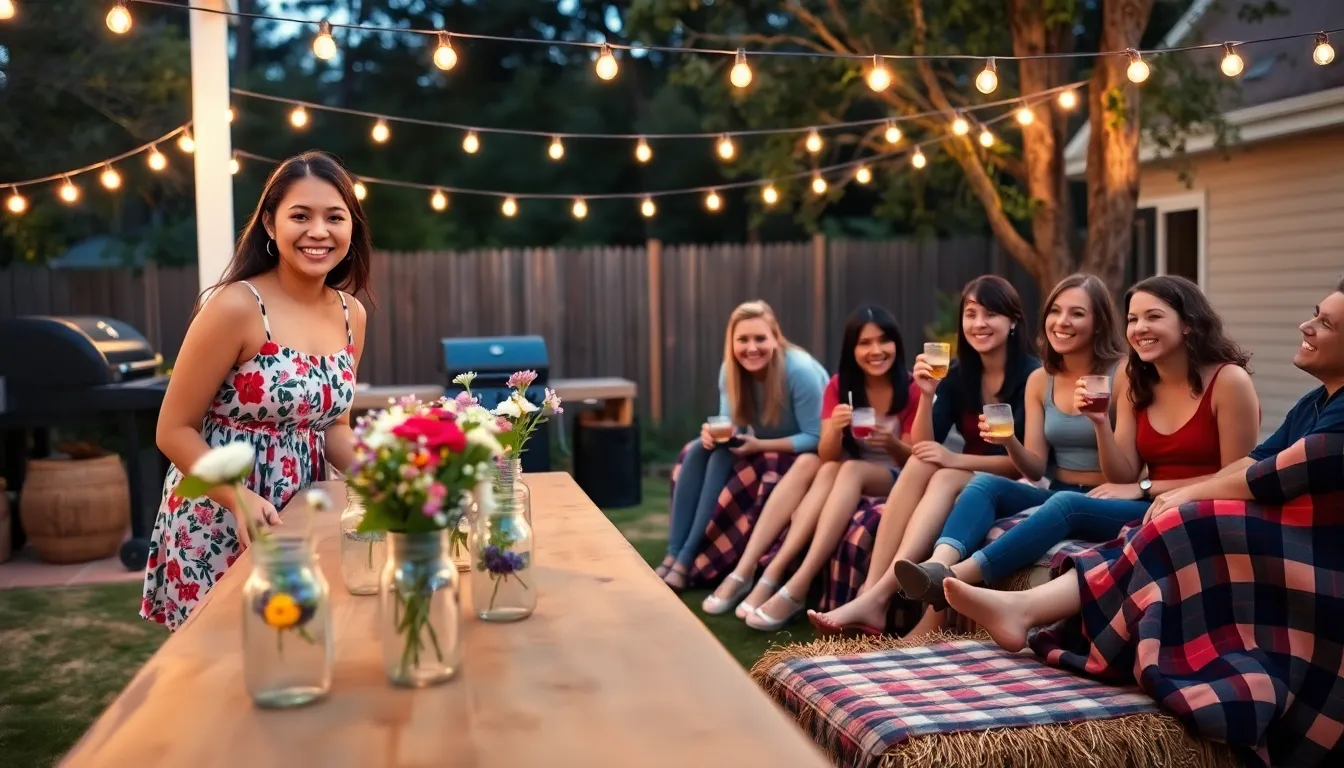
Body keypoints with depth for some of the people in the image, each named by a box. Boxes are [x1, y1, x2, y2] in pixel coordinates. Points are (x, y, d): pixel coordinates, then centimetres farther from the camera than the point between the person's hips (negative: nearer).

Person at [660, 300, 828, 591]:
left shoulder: (799, 370, -26)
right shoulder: (731, 370, -8)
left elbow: (816, 439, -24)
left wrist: (760, 445, -32)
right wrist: (715, 432, -26)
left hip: (802, 453, -7)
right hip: (760, 443, 7)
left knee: (724, 458, -26)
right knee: (700, 451, -17)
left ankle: (688, 559, -24)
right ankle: (673, 554, -20)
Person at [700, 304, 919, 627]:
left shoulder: (912, 389, -11)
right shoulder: (839, 386, -2)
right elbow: (827, 456, -11)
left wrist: (891, 443, -32)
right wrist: (835, 428, -34)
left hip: (895, 480, -3)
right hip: (846, 477, 3)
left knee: (851, 469, -33)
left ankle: (771, 577, -41)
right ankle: (744, 572, -33)